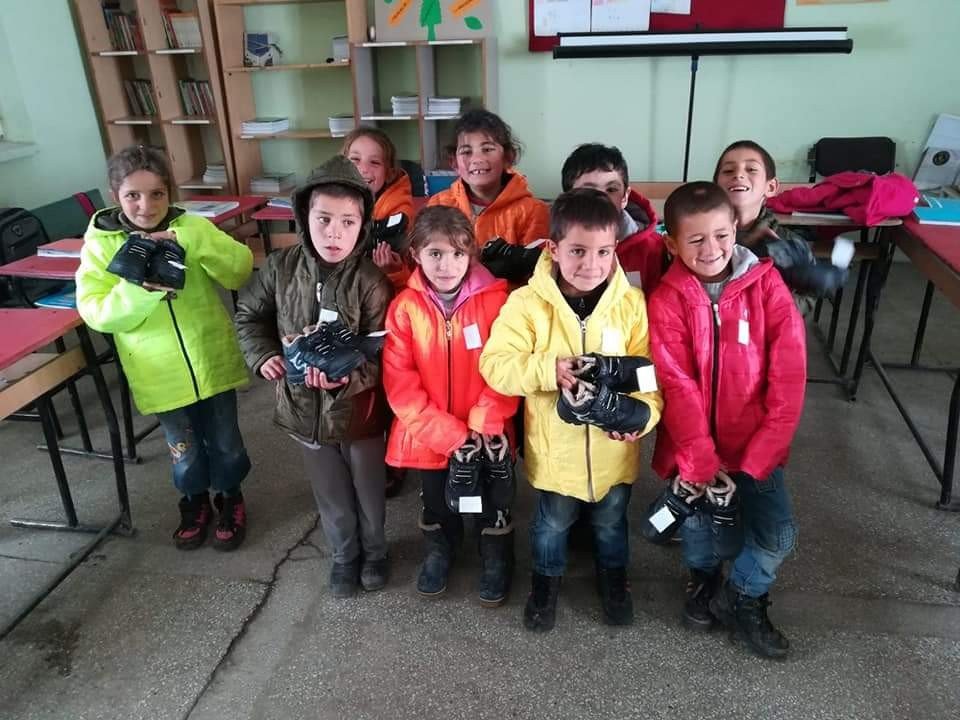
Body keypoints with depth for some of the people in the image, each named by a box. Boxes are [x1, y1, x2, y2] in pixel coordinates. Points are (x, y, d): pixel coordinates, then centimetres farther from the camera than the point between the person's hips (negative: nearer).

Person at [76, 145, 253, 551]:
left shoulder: (190, 227, -6)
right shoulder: (100, 243, -7)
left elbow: (242, 271, -15)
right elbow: (95, 312, -12)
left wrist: (197, 243, -30)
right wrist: (140, 289, -29)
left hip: (213, 362, 0)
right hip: (161, 374, 0)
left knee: (225, 441, 15)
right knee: (183, 448, 16)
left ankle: (230, 498, 39)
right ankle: (194, 502, 42)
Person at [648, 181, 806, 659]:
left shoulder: (766, 285, -6)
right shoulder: (666, 300, -10)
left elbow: (788, 374, -8)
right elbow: (677, 386, -14)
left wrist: (760, 455, -13)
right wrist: (701, 461, -20)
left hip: (753, 439, 1)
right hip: (693, 441, -1)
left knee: (779, 534, -7)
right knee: (695, 518, -4)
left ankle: (742, 597, 25)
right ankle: (704, 577, 32)